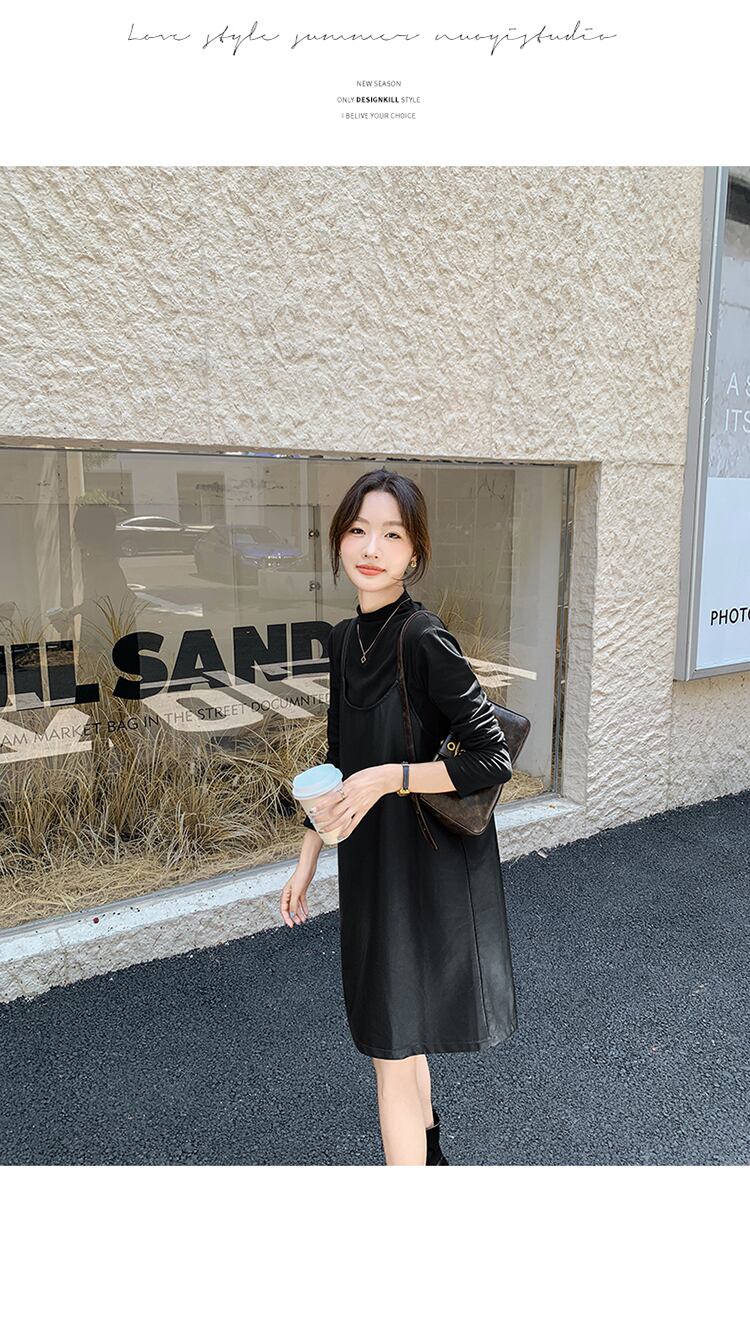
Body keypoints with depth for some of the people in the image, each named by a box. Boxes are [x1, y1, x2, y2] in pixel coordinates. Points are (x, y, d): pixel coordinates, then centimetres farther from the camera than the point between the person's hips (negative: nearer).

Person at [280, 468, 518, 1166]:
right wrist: (305, 863, 14)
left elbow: (494, 760, -18)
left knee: (393, 1052, 4)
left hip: (426, 866, -8)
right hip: (369, 860, 8)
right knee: (395, 1035, 24)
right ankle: (429, 1155, 49)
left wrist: (391, 776, -27)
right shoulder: (344, 639, 2)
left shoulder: (423, 639, -21)